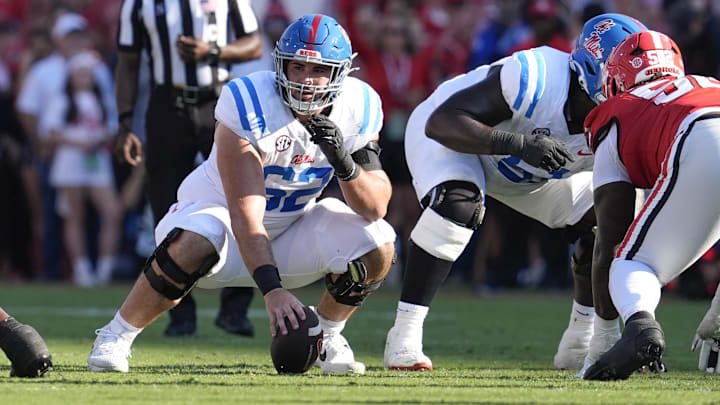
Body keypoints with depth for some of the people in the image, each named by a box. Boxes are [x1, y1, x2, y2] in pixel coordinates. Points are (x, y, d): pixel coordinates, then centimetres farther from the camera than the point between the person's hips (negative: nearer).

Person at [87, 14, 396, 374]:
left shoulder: (358, 109, -15)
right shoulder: (249, 106, -30)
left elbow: (375, 209, -15)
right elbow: (245, 215, -35)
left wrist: (344, 163, -35)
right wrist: (272, 289, -46)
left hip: (291, 226, 4)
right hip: (222, 212, -4)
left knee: (378, 246, -19)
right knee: (193, 246, -39)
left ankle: (325, 337, 8)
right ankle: (116, 337, -16)